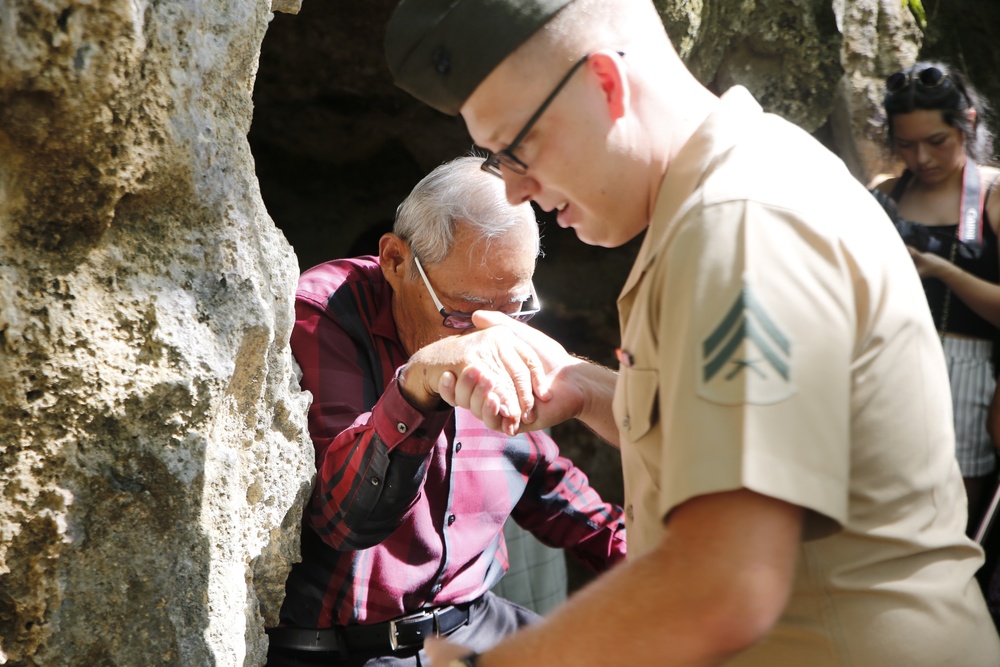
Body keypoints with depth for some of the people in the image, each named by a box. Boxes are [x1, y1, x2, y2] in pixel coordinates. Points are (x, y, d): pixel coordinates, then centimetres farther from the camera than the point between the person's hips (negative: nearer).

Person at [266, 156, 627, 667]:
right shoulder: (319, 317, -15)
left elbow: (541, 478, 22)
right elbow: (345, 518, -28)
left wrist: (633, 554, 10)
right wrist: (416, 387, -43)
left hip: (470, 624, 6)